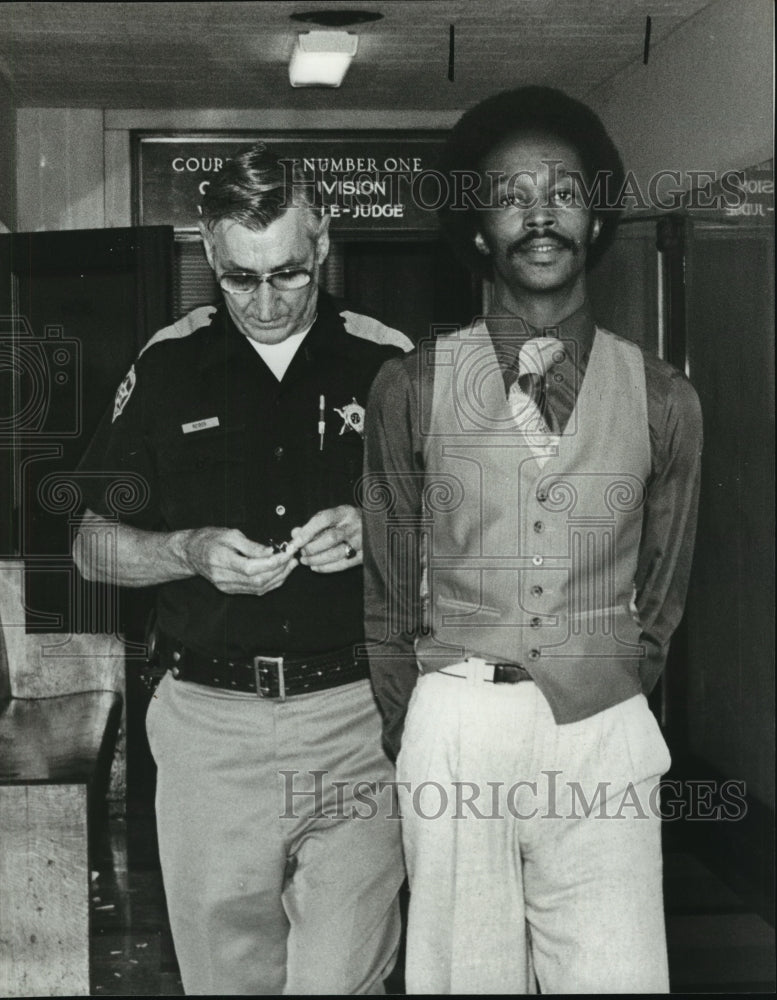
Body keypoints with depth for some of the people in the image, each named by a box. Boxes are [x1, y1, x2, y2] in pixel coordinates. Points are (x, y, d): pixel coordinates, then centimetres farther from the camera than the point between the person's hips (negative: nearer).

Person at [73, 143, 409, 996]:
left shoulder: (389, 365, 3)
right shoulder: (167, 368, 6)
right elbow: (93, 547, 8)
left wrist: (377, 532, -12)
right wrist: (190, 552, -11)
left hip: (358, 720, -1)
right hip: (211, 725, 1)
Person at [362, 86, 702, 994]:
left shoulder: (663, 399, 3)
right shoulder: (410, 389, 0)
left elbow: (660, 594, 13)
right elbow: (387, 589, 8)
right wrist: (411, 737, 11)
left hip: (607, 737, 1)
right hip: (457, 727, -1)